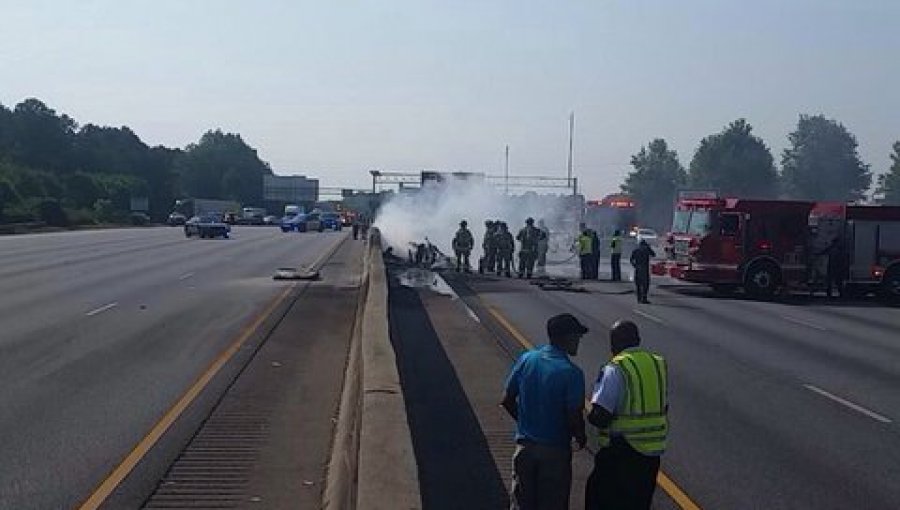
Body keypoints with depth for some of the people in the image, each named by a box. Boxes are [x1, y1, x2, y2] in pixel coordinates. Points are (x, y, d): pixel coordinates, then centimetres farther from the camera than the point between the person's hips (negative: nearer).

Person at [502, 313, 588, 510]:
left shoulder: (526, 360, -2)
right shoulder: (571, 373, -18)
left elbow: (507, 401, 3)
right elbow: (574, 417, -18)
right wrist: (581, 437, 3)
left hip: (524, 446, 4)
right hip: (555, 450, -4)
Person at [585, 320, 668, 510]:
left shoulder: (616, 369, -15)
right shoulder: (659, 364, 6)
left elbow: (599, 417, -20)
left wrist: (590, 415, 0)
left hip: (621, 452, -6)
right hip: (653, 452, 7)